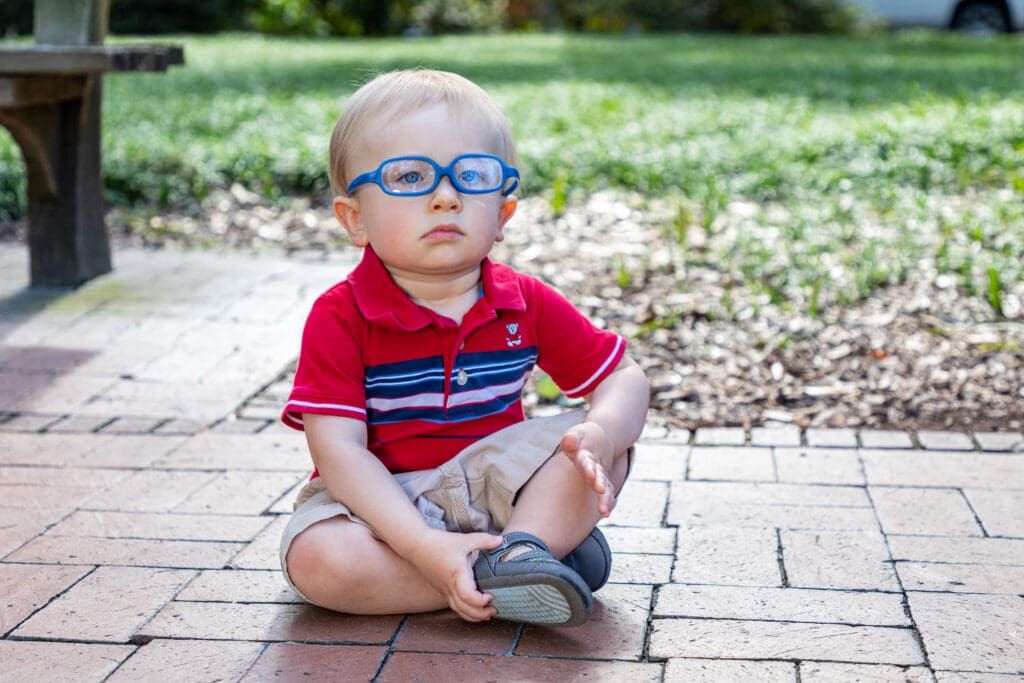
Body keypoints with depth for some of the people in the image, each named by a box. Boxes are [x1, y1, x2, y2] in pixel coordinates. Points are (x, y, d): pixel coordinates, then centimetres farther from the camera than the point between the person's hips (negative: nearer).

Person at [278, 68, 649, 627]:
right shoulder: (340, 318, -16)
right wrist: (422, 546, -34)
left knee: (610, 444, -15)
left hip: (499, 484, 3)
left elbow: (623, 378, 1)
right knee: (317, 560, -33)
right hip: (381, 501, -2)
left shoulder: (526, 305, -5)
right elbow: (338, 448, -22)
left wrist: (599, 434, -25)